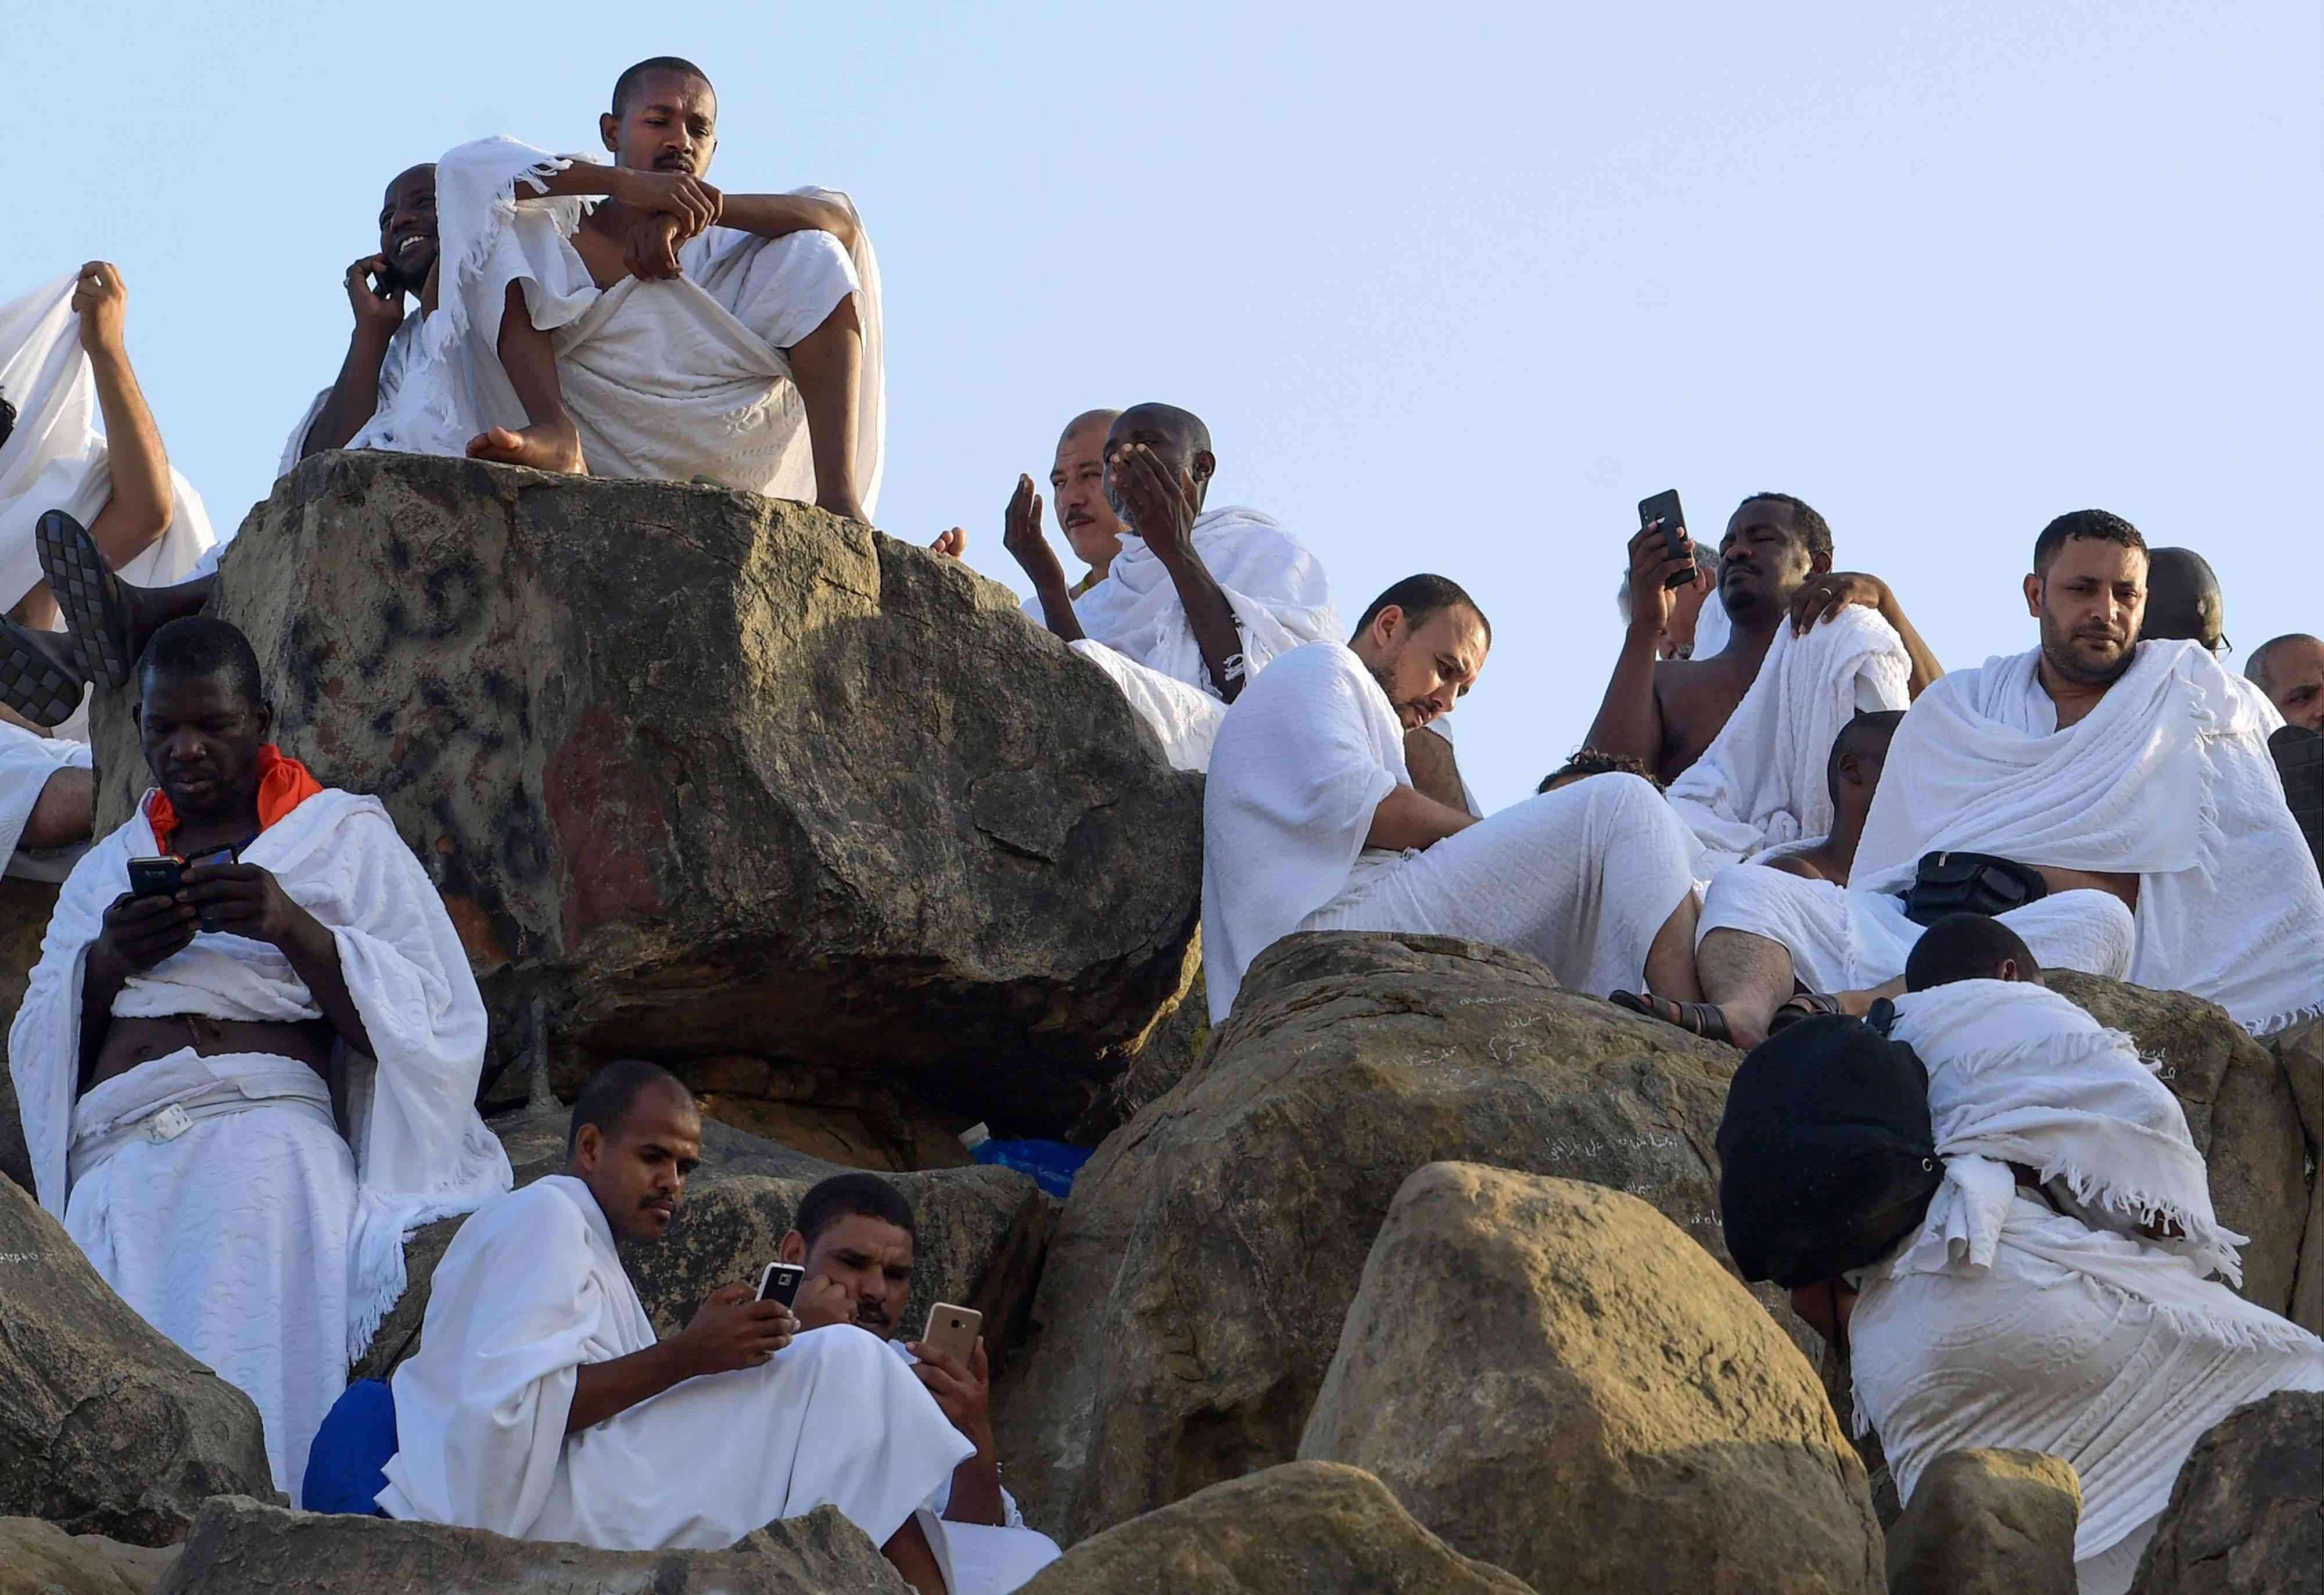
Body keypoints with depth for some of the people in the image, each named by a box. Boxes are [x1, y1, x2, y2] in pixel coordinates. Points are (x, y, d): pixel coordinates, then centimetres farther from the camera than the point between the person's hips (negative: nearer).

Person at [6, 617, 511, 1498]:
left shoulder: (344, 837, 15)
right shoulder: (107, 869, 27)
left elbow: (433, 1023, 5)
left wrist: (294, 929, -9)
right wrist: (105, 962, 1)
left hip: (266, 1150, -3)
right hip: (118, 1174, 3)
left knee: (256, 1415, -22)